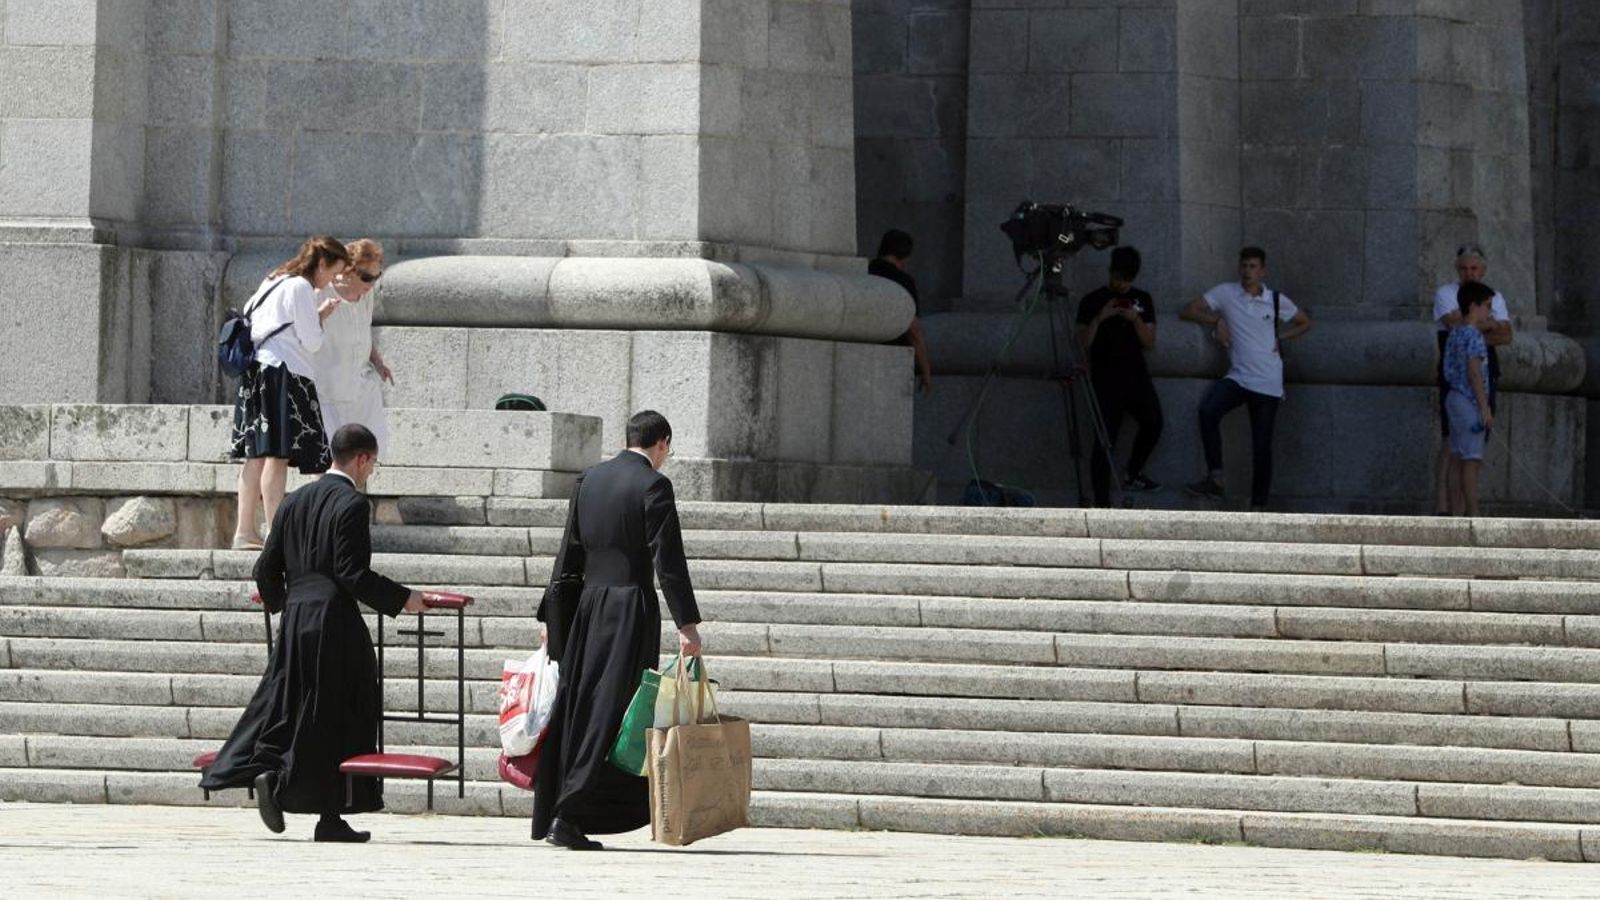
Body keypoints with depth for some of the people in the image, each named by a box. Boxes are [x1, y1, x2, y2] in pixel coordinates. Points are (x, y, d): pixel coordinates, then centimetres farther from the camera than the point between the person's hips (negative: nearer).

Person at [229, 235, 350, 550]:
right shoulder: (300, 288, -9)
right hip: (283, 373, -10)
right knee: (278, 454, -12)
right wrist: (321, 317, 9)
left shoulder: (274, 282, 20)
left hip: (257, 371, 10)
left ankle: (244, 531, 8)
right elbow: (311, 342, -10)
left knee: (257, 454, 9)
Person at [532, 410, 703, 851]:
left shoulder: (590, 479, 12)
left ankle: (551, 817, 12)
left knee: (573, 709, 11)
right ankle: (569, 816, -12)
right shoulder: (653, 485, -8)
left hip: (587, 606, 6)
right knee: (609, 711, -6)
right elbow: (668, 559, -13)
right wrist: (686, 624, -13)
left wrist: (552, 615, 19)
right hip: (630, 606, -6)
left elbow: (570, 551, 15)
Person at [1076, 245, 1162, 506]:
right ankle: (1102, 505, -11)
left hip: (1137, 376, 4)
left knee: (1153, 421, -15)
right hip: (1105, 379, -4)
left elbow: (1150, 344, 7)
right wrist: (1099, 318, -16)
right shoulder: (1092, 301, 3)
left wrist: (1136, 320, -10)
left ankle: (1134, 473, 9)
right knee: (1104, 441, -11)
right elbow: (1083, 343, -2)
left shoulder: (1142, 300, 11)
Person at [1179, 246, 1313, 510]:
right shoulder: (1225, 293, 3)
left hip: (1267, 382, 0)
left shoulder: (1276, 300, 4)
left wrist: (1280, 337, 2)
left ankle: (1258, 506, 11)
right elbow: (1187, 312, 4)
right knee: (1208, 410, -30)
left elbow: (1305, 323, 18)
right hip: (1237, 376, 0)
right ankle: (1215, 478, -26)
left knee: (1261, 446, 2)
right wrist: (1217, 320, -10)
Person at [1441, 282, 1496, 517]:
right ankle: (1474, 516, -9)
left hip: (1455, 398, 10)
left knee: (1457, 461, 9)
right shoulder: (1474, 336, -16)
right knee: (1472, 461, -8)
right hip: (1470, 402, -10)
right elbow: (1474, 372, -20)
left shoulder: (1455, 333, 13)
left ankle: (1457, 515, 10)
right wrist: (1485, 408, -18)